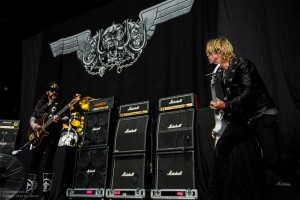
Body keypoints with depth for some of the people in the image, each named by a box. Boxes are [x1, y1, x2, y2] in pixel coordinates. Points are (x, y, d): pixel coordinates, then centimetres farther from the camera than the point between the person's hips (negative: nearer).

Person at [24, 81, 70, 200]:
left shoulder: (61, 104, 6)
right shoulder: (40, 104, 19)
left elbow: (66, 118, -5)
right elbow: (32, 118, 20)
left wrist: (60, 120, -27)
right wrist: (33, 124, -3)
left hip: (52, 136, -5)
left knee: (46, 163, -13)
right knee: (33, 163, 6)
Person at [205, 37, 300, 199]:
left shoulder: (242, 64, -9)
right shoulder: (221, 74, 12)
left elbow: (248, 93, -19)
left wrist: (225, 105, -27)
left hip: (262, 116, -6)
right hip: (242, 119, 6)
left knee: (271, 161, -17)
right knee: (221, 148, -14)